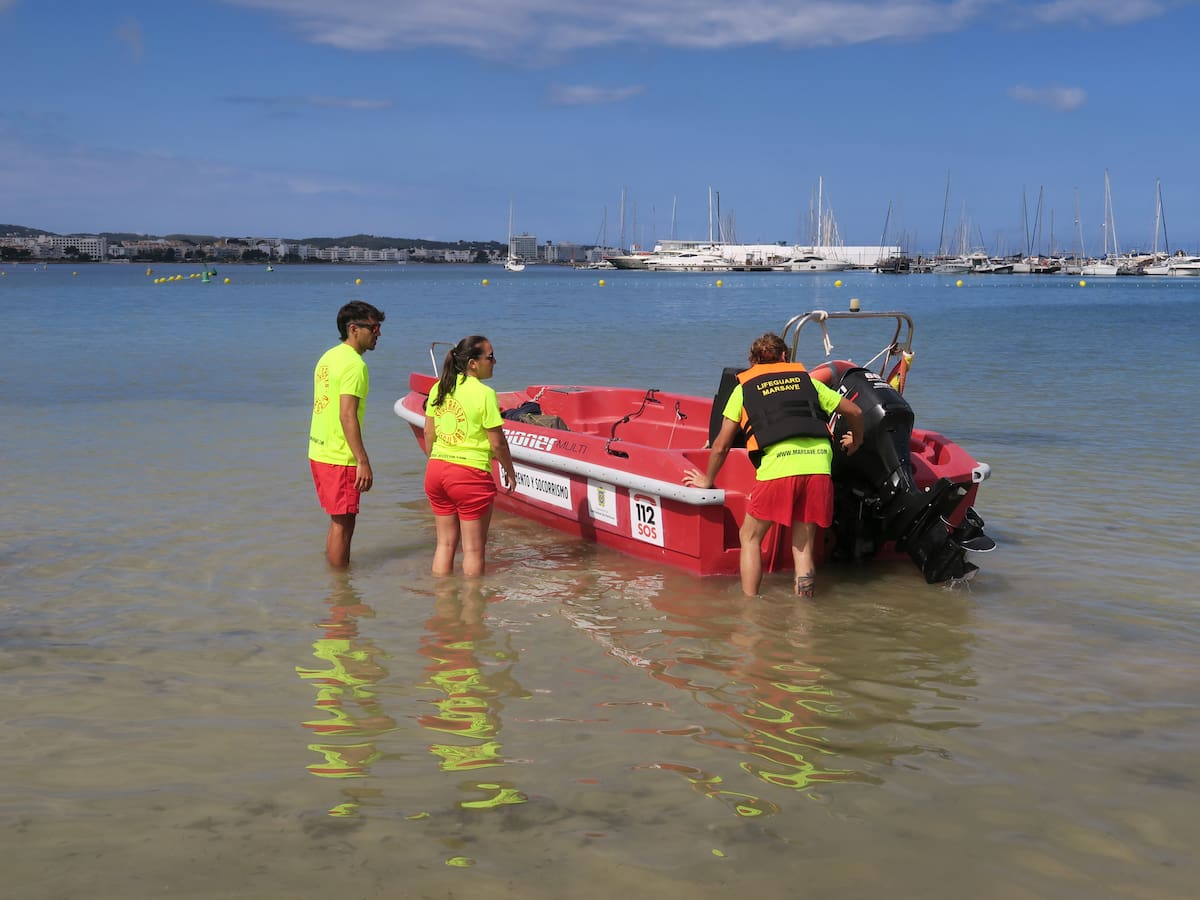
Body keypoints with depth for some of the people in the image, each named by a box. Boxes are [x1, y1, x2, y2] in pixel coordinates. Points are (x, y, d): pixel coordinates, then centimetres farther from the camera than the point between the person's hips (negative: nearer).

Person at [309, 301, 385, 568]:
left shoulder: (329, 357, 13)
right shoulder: (354, 364, -16)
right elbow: (347, 416, -23)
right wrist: (363, 461, -23)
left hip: (319, 452, 9)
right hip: (340, 457, -9)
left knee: (338, 521, 19)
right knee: (343, 524, -1)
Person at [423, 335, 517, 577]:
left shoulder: (439, 389, 5)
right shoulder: (484, 394, -13)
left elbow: (428, 434, 10)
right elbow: (497, 443, -10)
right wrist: (510, 472, 4)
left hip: (436, 470, 7)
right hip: (470, 475, -6)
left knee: (445, 543, 16)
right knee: (473, 549, 5)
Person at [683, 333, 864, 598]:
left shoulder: (744, 387, 20)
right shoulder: (805, 379, 26)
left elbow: (721, 447, 19)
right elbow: (854, 411, 28)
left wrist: (707, 481, 35)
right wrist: (856, 442, 48)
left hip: (777, 466, -3)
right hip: (819, 463, 3)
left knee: (750, 537, 14)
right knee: (803, 544, 14)